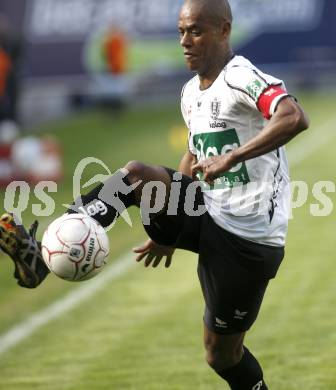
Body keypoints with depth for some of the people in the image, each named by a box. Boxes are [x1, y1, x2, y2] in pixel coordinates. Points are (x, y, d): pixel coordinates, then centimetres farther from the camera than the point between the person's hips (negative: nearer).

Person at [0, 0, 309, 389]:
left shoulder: (242, 78, -17)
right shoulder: (191, 93, 11)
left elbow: (294, 118, -36)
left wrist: (231, 157, -41)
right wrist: (170, 231, 29)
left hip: (246, 240, -7)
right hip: (206, 218, 7)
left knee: (222, 353, 3)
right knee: (136, 174, -16)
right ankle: (41, 253, -24)